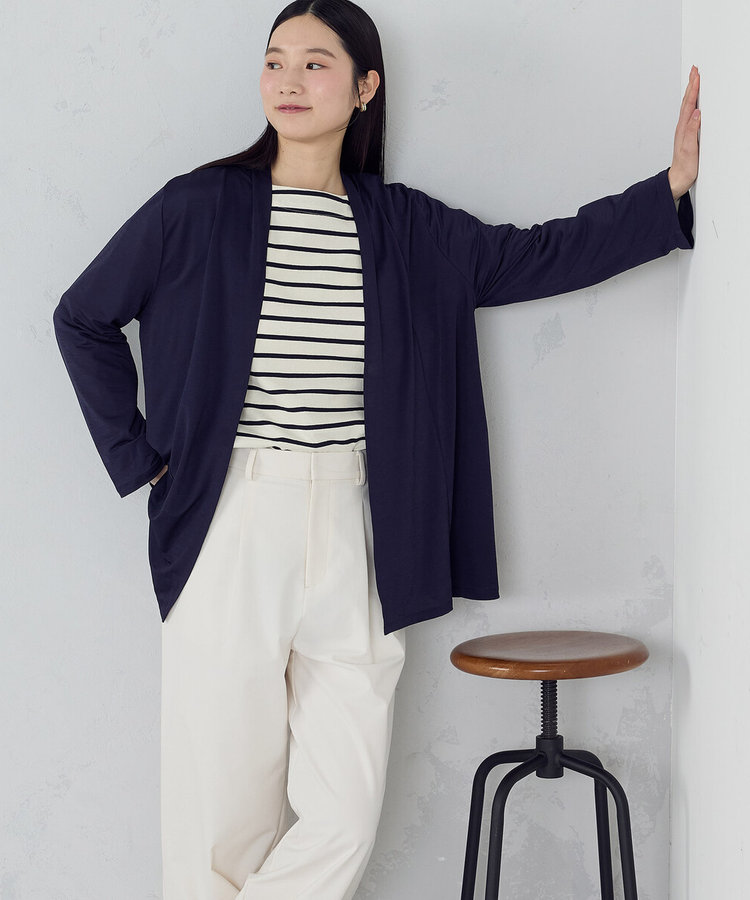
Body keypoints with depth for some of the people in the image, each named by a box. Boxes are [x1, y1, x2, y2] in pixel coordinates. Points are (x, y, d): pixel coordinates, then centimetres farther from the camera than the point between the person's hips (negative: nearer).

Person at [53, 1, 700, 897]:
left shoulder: (406, 228, 9)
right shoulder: (200, 208, 2)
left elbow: (541, 256, 10)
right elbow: (83, 318, 10)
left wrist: (673, 184, 2)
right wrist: (138, 453, 3)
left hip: (352, 532, 3)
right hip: (231, 528, -2)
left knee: (345, 813, 2)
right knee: (222, 807, 2)